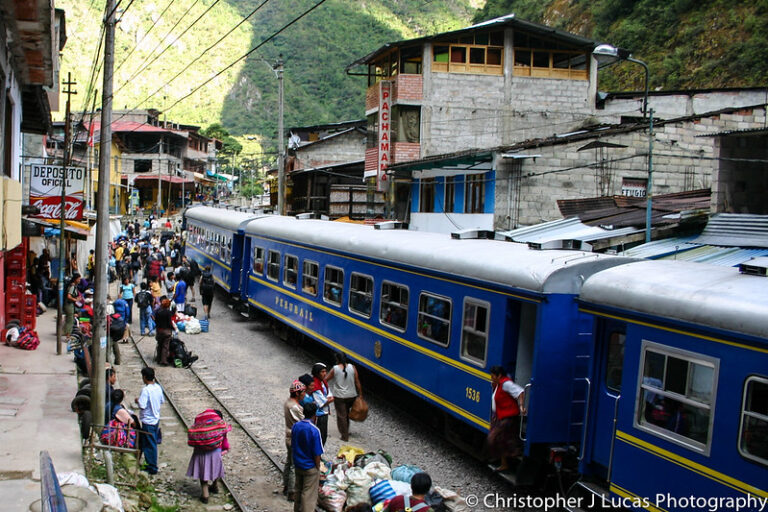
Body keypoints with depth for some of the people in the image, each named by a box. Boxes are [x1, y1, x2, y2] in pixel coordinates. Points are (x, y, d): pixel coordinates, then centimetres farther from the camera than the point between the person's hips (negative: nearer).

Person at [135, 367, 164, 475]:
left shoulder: (146, 390, -21)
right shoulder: (158, 387, 3)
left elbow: (142, 405, -25)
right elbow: (162, 401, 13)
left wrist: (137, 401, -7)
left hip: (148, 421, -8)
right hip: (156, 419, 8)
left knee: (149, 445, 1)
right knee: (153, 444, 18)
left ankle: (152, 468, 7)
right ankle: (151, 465, 28)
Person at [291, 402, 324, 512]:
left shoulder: (295, 426, -5)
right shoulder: (314, 430, -24)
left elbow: (293, 446, 6)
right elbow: (317, 453, -19)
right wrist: (318, 468, -6)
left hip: (297, 465, 6)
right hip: (310, 467, -6)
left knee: (298, 490, 22)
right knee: (309, 494, 5)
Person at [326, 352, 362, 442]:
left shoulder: (335, 369, -12)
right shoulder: (352, 367, -7)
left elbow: (326, 379, -4)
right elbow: (357, 382, -4)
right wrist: (360, 394, 4)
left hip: (339, 396, -3)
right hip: (351, 396, 4)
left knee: (341, 416, 6)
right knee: (346, 414, 25)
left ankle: (345, 436, 7)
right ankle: (346, 430, 39)